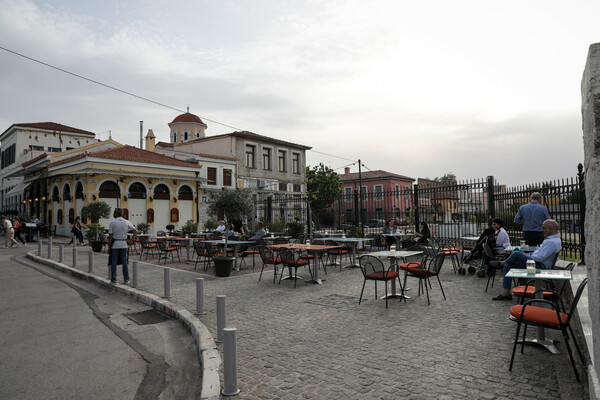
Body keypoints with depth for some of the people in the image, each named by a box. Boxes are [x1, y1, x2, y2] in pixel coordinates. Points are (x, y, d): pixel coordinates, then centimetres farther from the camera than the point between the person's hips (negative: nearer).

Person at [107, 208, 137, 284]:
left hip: (114, 244, -2)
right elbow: (136, 232, -4)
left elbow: (110, 236, -9)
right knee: (125, 262, 7)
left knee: (114, 262, 7)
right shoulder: (127, 222, 0)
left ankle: (113, 279, 10)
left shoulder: (112, 223, -8)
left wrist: (109, 246, 0)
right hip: (124, 244, 2)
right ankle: (126, 279, 9)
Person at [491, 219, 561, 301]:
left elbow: (540, 258, -25)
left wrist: (526, 256, -10)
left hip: (540, 267, -11)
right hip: (536, 264, 11)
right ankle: (505, 293, 1)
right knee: (508, 266, 2)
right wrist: (528, 255, 11)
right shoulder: (551, 239, 16)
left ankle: (501, 263, 10)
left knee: (517, 254, -22)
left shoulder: (553, 242, -19)